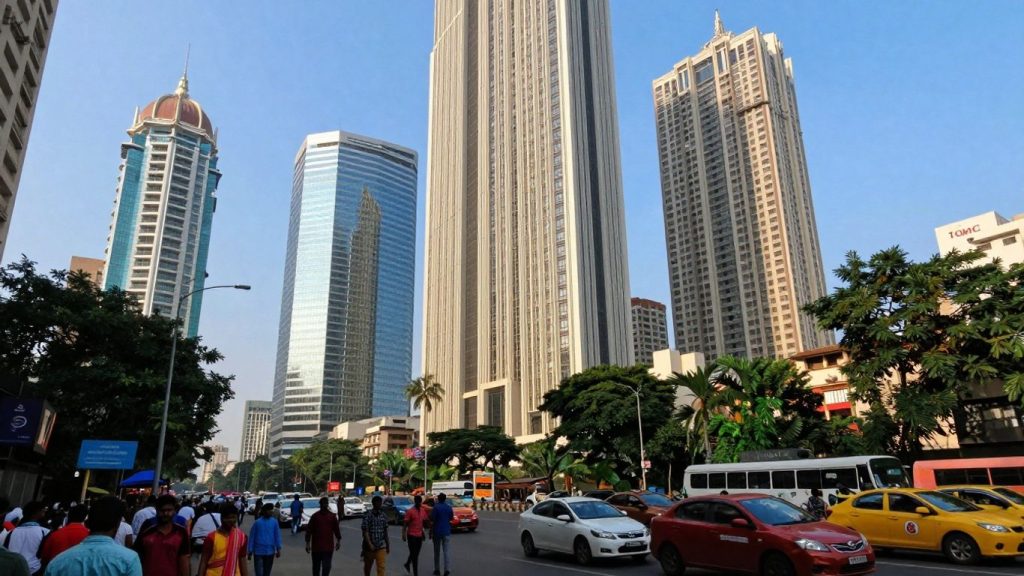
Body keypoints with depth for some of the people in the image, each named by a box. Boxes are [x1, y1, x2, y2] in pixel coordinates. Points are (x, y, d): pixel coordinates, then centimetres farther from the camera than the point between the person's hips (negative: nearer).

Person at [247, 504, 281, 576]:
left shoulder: (274, 522, -1)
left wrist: (278, 549, -3)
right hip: (258, 551, -3)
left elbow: (277, 536, 2)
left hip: (270, 552, 3)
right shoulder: (257, 522, -8)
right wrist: (250, 551, -3)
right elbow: (252, 537, -4)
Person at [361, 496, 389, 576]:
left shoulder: (384, 515, 4)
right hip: (369, 547, -2)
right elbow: (365, 532, -15)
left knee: (382, 567, -8)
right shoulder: (367, 515, -10)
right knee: (367, 566, 16)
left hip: (381, 547, 2)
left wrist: (388, 544, 13)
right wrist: (370, 545, -24)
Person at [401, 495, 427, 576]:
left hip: (419, 535, 6)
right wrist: (403, 534, -18)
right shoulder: (410, 511, -12)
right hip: (412, 535, -6)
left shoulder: (423, 511, 7)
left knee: (416, 554, 18)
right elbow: (405, 523, -12)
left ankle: (407, 564, 43)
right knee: (414, 554, -3)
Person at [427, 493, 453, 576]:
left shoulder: (436, 508, -10)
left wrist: (431, 533, -4)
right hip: (447, 532, 2)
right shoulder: (449, 508, 1)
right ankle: (447, 569, -17)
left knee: (437, 551, 12)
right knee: (447, 551, -2)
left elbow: (432, 521, -11)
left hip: (437, 532, -2)